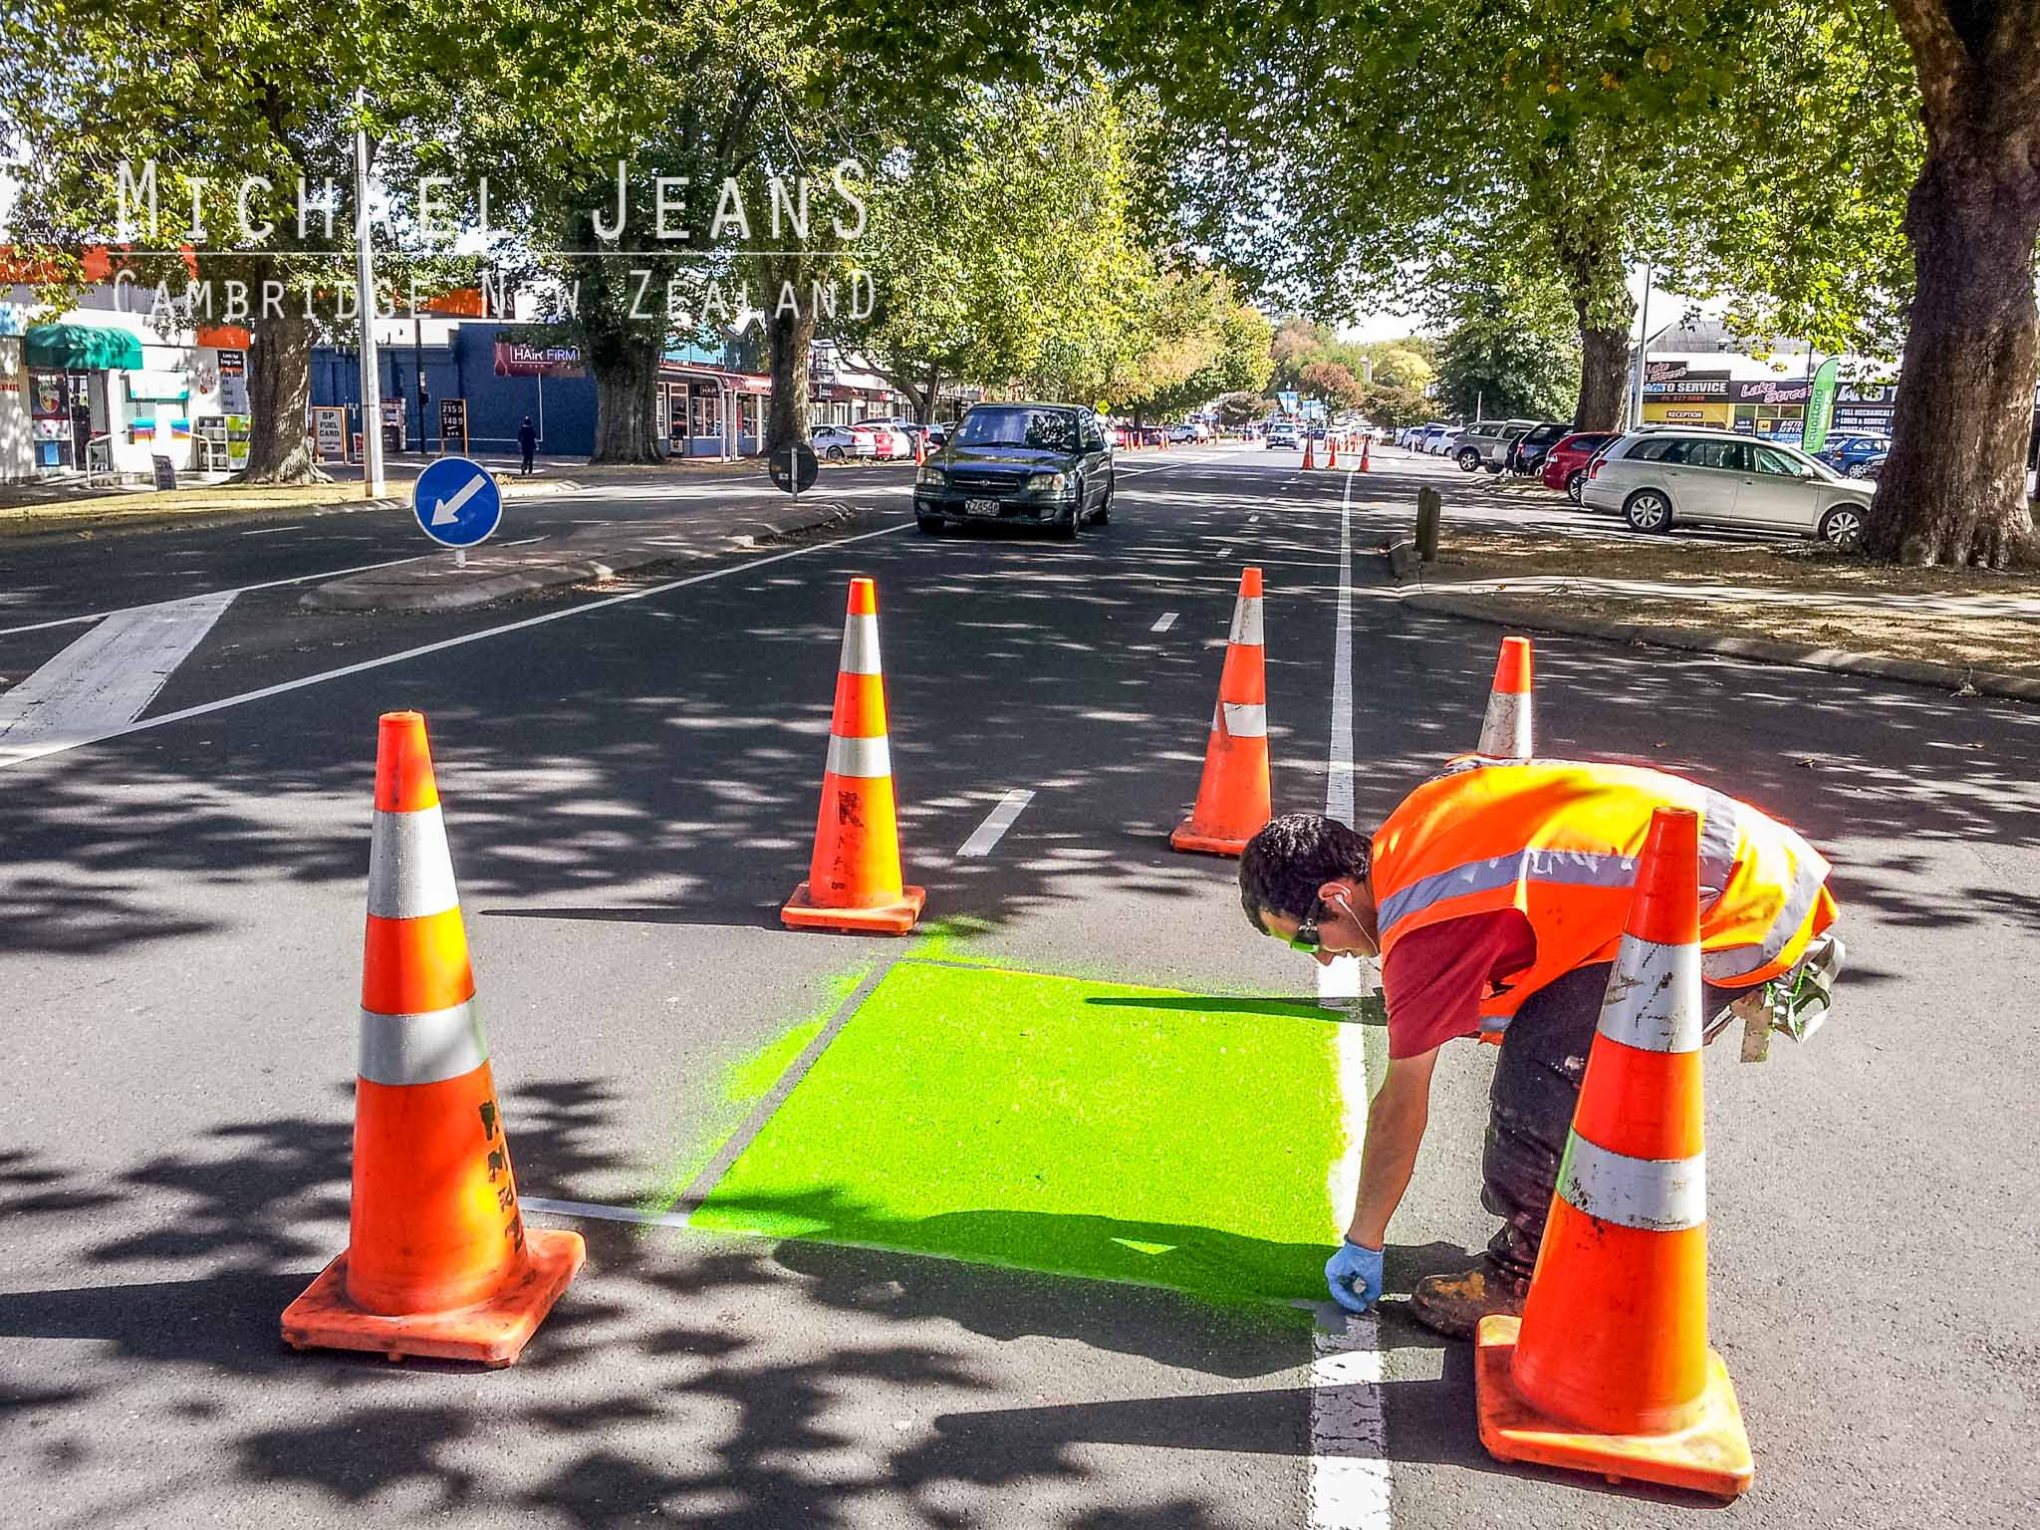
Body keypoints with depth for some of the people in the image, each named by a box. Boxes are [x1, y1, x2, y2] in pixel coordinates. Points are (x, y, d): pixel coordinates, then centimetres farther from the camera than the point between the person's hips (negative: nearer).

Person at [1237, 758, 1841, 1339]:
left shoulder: (1425, 930, -19)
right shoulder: (1413, 824, 5)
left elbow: (1400, 1105, -10)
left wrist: (1361, 1245, 2)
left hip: (1738, 910, -10)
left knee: (1538, 1078, -13)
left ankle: (1530, 1280, 4)